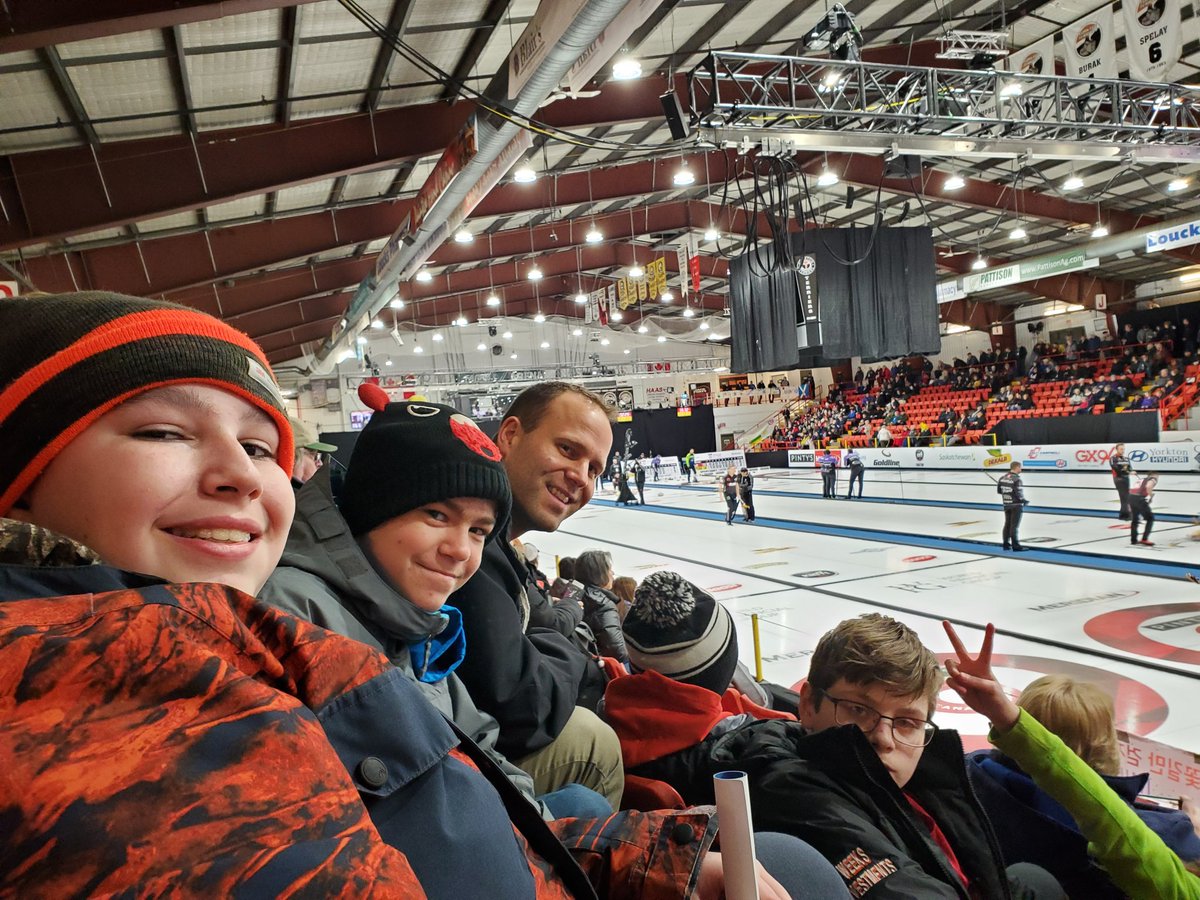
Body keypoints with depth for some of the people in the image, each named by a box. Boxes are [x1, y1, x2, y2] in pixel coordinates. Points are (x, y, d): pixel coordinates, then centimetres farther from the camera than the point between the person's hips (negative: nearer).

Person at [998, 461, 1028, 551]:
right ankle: (1015, 546, 0)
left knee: (1007, 524, 14)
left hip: (1006, 504, 7)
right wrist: (1024, 500, -3)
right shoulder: (1016, 479, -19)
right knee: (1015, 525, -3)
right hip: (1016, 505, -7)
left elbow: (998, 490, 9)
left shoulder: (1003, 477, 4)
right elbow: (1019, 493, -20)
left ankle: (1006, 544, 20)